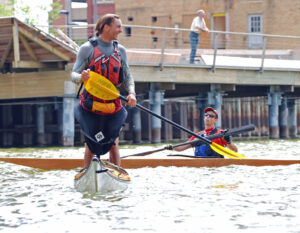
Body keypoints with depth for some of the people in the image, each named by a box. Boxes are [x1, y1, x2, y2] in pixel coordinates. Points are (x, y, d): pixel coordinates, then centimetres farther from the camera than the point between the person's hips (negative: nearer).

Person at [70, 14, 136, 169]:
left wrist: (131, 92, -8)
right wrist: (81, 77, -31)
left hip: (113, 109, 3)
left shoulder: (120, 51, 8)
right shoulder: (87, 48, -5)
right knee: (91, 146, 3)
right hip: (91, 108, -3)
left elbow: (127, 77, 13)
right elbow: (74, 75, -6)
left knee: (113, 146, 7)